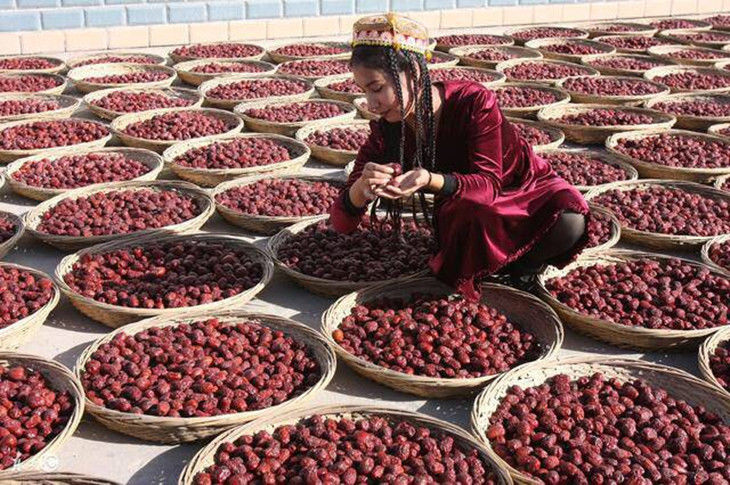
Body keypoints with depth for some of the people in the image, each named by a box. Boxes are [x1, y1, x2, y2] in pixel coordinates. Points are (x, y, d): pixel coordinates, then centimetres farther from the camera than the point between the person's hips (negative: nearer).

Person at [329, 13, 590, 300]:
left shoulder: (474, 102, -26)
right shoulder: (385, 132, -15)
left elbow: (489, 184, -29)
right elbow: (342, 224, -17)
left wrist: (431, 180, -49)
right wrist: (361, 185, -41)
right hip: (463, 218, 1)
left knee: (569, 222, -33)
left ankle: (511, 266, -3)